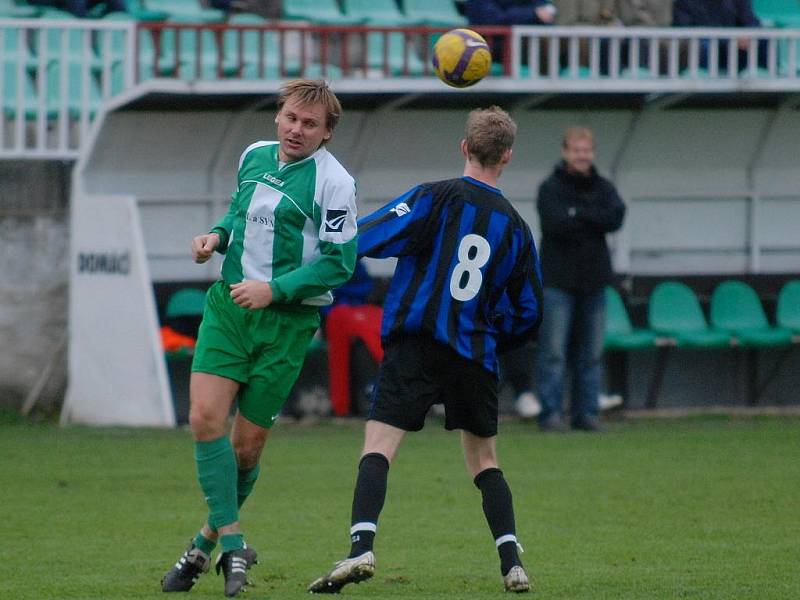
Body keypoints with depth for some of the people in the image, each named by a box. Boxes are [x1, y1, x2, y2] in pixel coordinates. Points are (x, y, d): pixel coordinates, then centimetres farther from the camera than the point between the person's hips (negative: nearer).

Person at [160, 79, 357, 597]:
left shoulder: (333, 182, -11)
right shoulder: (255, 156, 9)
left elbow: (339, 263, -12)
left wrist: (274, 290, -21)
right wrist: (217, 235, 5)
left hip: (286, 321, -4)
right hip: (229, 305, 4)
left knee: (247, 443, 0)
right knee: (205, 417, -15)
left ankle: (208, 542, 22)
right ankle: (232, 544, -7)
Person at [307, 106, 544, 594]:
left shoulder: (437, 197, -2)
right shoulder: (517, 228, 11)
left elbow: (365, 239, -12)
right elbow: (528, 314, 15)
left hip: (415, 345, -3)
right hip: (476, 358, 3)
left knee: (378, 448, -8)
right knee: (484, 459, 17)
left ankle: (361, 549, -27)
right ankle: (513, 564, 8)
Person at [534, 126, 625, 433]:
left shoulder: (603, 188, 11)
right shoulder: (550, 188, -1)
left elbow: (616, 218, -7)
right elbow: (555, 224, -17)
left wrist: (578, 214, -13)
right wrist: (593, 220, -8)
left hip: (593, 281, 4)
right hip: (558, 280, -4)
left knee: (590, 352, 5)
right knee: (553, 351, -7)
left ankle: (586, 413, 10)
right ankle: (550, 413, -4)